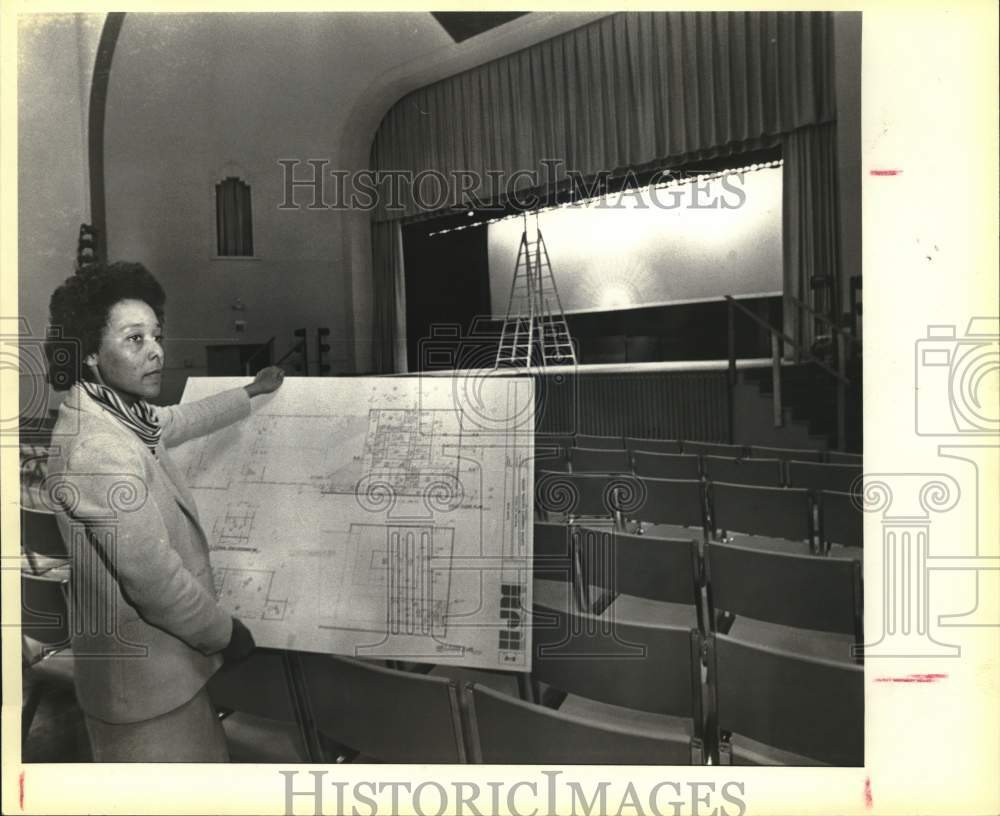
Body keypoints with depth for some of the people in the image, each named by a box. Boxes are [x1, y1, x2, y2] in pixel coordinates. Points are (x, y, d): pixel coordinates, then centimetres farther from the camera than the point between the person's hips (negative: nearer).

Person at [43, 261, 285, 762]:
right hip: (144, 674, -9)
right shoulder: (98, 450, -31)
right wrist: (225, 632, -14)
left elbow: (178, 422, 22)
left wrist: (252, 393, 32)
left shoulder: (115, 412, -1)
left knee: (203, 753, 27)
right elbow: (155, 581, -30)